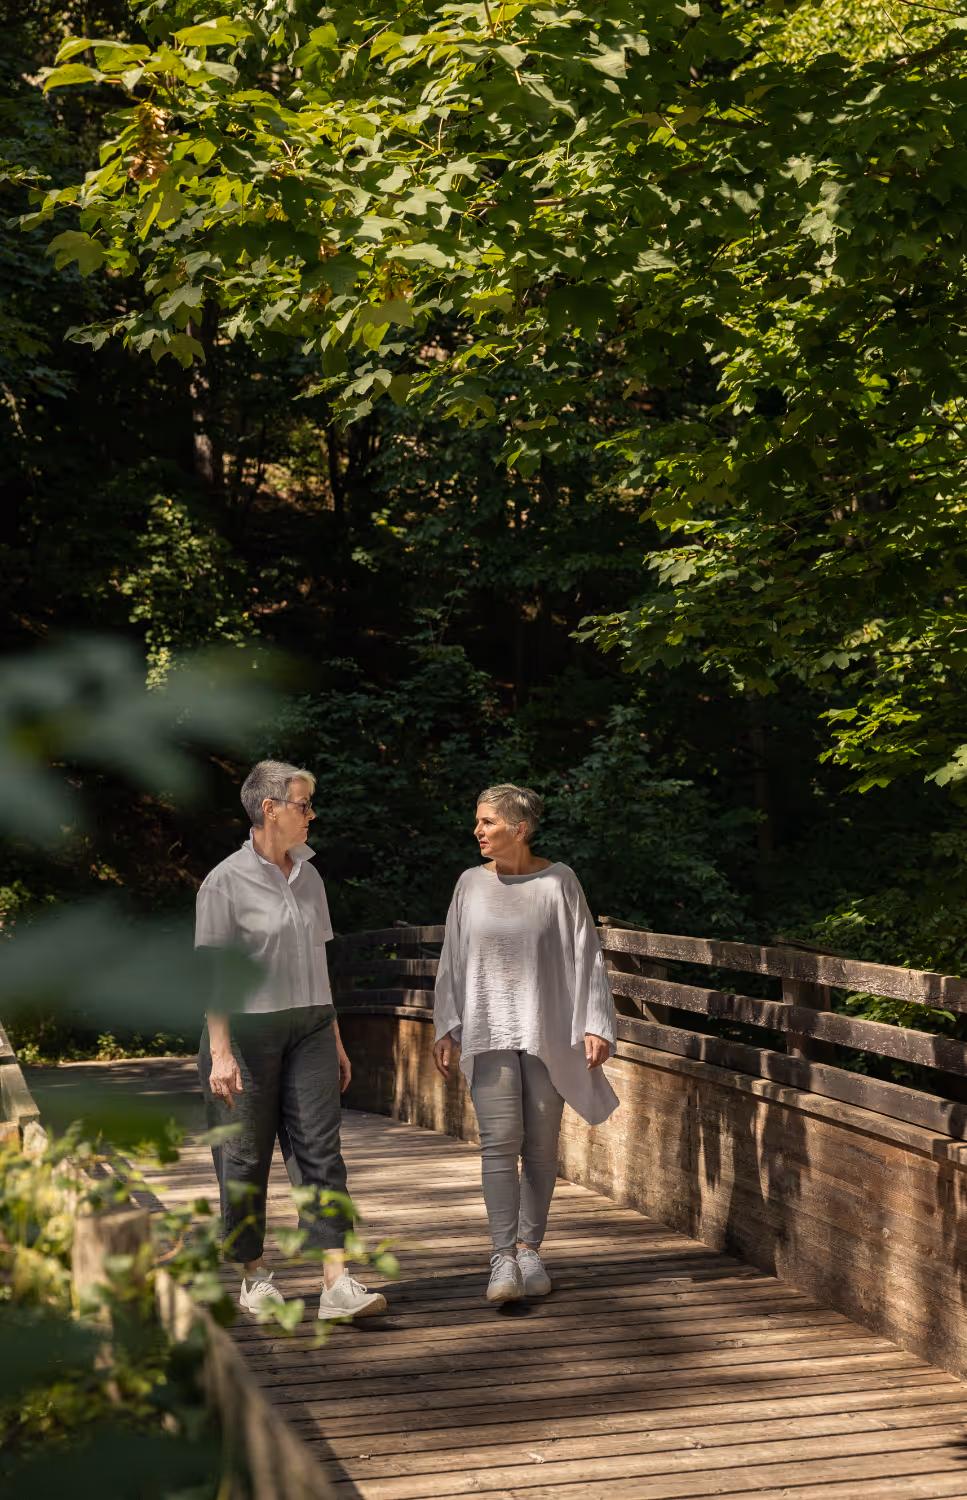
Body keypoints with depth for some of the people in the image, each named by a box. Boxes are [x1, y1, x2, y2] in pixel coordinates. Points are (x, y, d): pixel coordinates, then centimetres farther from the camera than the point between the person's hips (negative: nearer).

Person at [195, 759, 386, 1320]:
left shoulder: (309, 876, 12)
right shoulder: (227, 881, -7)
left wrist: (335, 1039, 18)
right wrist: (220, 1053, -17)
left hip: (309, 1028, 5)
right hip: (248, 1028, -5)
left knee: (321, 1149, -5)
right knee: (246, 1156, 3)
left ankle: (338, 1285, -9)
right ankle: (255, 1277, 19)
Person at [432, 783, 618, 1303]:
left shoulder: (558, 881, -1)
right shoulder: (471, 884, 6)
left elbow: (585, 954, 0)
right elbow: (453, 958, 11)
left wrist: (595, 1025, -5)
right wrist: (446, 1026, 7)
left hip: (547, 1030, -1)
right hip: (489, 1030, 1)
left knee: (541, 1144, 4)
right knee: (500, 1139, -11)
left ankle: (529, 1248, 15)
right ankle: (504, 1258, -12)